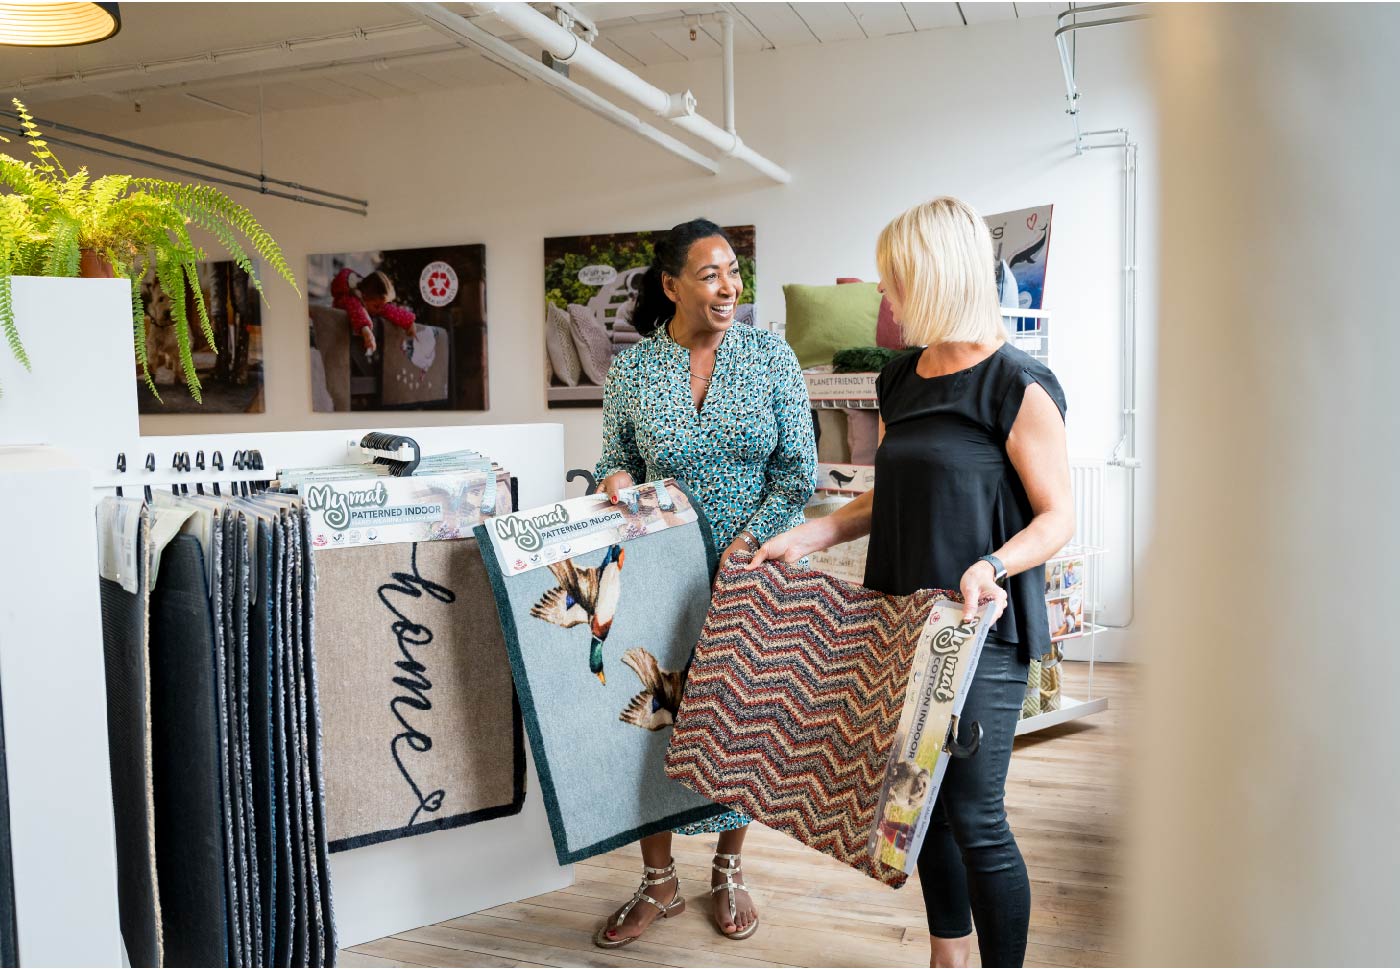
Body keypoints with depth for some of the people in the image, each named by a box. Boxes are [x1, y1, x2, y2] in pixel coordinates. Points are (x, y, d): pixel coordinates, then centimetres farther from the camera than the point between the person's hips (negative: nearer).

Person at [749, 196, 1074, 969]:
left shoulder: (1017, 386, -12)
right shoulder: (899, 380, 10)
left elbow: (1058, 515, -11)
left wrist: (994, 565, -28)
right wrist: (811, 536, 6)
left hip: (982, 629, -7)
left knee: (973, 813, -1)